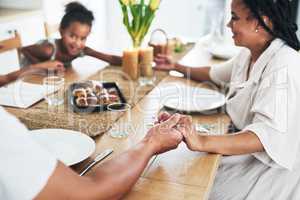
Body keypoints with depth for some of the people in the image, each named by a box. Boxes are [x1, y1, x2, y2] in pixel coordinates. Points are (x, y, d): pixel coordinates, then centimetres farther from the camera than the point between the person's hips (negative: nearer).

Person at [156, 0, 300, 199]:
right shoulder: (249, 54, 3)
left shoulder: (283, 65, -26)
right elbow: (216, 74, 24)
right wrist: (178, 67, 26)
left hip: (273, 164, -8)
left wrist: (203, 142, -48)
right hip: (244, 143, 8)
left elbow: (269, 133, -37)